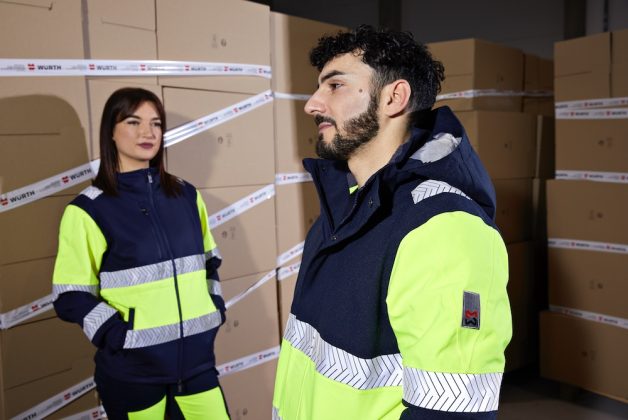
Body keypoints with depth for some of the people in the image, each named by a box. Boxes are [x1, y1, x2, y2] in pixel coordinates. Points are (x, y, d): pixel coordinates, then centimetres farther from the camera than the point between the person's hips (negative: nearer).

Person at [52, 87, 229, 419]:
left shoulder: (186, 195, 6)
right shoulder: (88, 209, -7)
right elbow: (71, 297, -6)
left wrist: (215, 306, 5)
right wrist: (120, 336, -15)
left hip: (196, 357, 4)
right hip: (133, 369, -3)